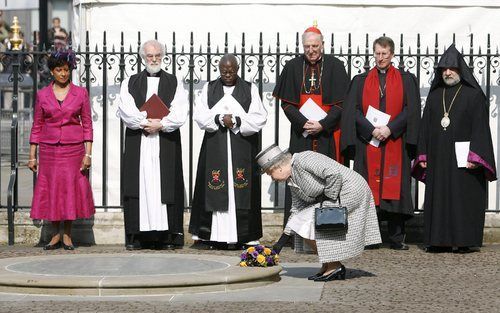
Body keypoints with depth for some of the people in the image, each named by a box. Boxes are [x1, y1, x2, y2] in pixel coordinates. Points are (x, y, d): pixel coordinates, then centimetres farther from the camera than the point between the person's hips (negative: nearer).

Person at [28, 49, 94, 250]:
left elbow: (87, 125, 2)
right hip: (49, 150, 1)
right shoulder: (42, 95, 5)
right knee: (50, 190, 2)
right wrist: (32, 156, 4)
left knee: (72, 189, 0)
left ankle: (67, 235, 10)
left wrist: (88, 154, -5)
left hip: (74, 149, -1)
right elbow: (37, 126, 7)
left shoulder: (81, 93, 2)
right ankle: (55, 235, 12)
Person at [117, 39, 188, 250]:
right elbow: (125, 110, -2)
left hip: (166, 143, -1)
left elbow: (180, 114, -1)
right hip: (137, 144, 1)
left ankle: (166, 236, -4)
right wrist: (146, 123, -12)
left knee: (165, 184, -5)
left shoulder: (175, 83, 11)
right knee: (139, 184, -4)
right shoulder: (130, 83, 13)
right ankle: (137, 236, -2)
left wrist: (160, 124, -13)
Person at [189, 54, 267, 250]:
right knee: (215, 189, -4)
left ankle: (238, 236, -5)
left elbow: (259, 118, 0)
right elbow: (200, 116, 2)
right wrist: (219, 119, -13)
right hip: (215, 147, 1)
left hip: (242, 148, -1)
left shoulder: (250, 89, 8)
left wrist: (237, 121, -13)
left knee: (238, 189, -5)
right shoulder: (209, 89, 11)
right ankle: (211, 236, -3)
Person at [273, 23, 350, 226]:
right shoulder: (293, 67, 5)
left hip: (327, 132, -1)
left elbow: (341, 103, -2)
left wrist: (322, 125, -13)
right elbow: (286, 103, 4)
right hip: (301, 132, 1)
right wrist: (303, 122, -11)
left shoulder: (335, 66, 0)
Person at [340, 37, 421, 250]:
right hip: (367, 144, 1)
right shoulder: (360, 81, 10)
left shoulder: (406, 80, 8)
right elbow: (352, 110, 2)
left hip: (396, 143, -1)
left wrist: (390, 128, -13)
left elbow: (411, 110, 0)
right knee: (368, 188, -2)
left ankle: (396, 238, 2)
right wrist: (372, 130, -12)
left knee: (395, 189, -2)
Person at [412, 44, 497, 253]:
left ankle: (467, 241, -2)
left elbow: (480, 127, -7)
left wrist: (475, 156, -16)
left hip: (463, 158, -4)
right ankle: (441, 240, 6)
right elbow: (425, 126, 14)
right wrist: (423, 156, 6)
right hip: (438, 158, 5)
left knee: (465, 196, -5)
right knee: (438, 197, 2)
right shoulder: (434, 95, 14)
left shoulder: (473, 94, 0)